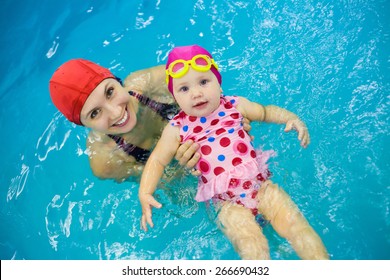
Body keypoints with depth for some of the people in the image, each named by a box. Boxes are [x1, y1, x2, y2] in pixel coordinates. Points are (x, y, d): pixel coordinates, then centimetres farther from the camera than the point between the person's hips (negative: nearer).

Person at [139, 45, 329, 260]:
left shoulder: (235, 106, 0)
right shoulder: (178, 129, -5)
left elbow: (266, 112, 14)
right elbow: (157, 160, 1)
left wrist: (291, 118, -3)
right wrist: (145, 193, -10)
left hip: (261, 183, 2)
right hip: (226, 201, -2)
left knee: (295, 223, -7)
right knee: (251, 246, -20)